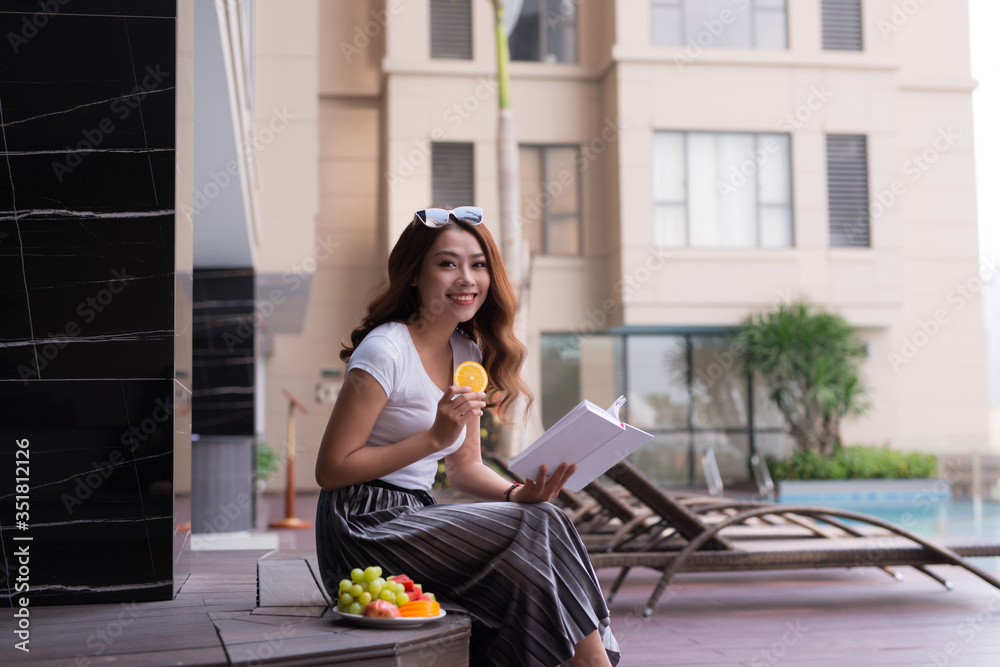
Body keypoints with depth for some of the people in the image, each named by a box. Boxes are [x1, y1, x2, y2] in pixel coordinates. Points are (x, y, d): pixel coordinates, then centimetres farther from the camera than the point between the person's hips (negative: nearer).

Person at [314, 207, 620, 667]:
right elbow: (331, 470, -15)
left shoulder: (466, 353, 11)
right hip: (364, 529, -7)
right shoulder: (386, 350, -14)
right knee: (540, 528, -21)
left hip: (415, 519, 7)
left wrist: (519, 493, -7)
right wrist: (435, 436, -19)